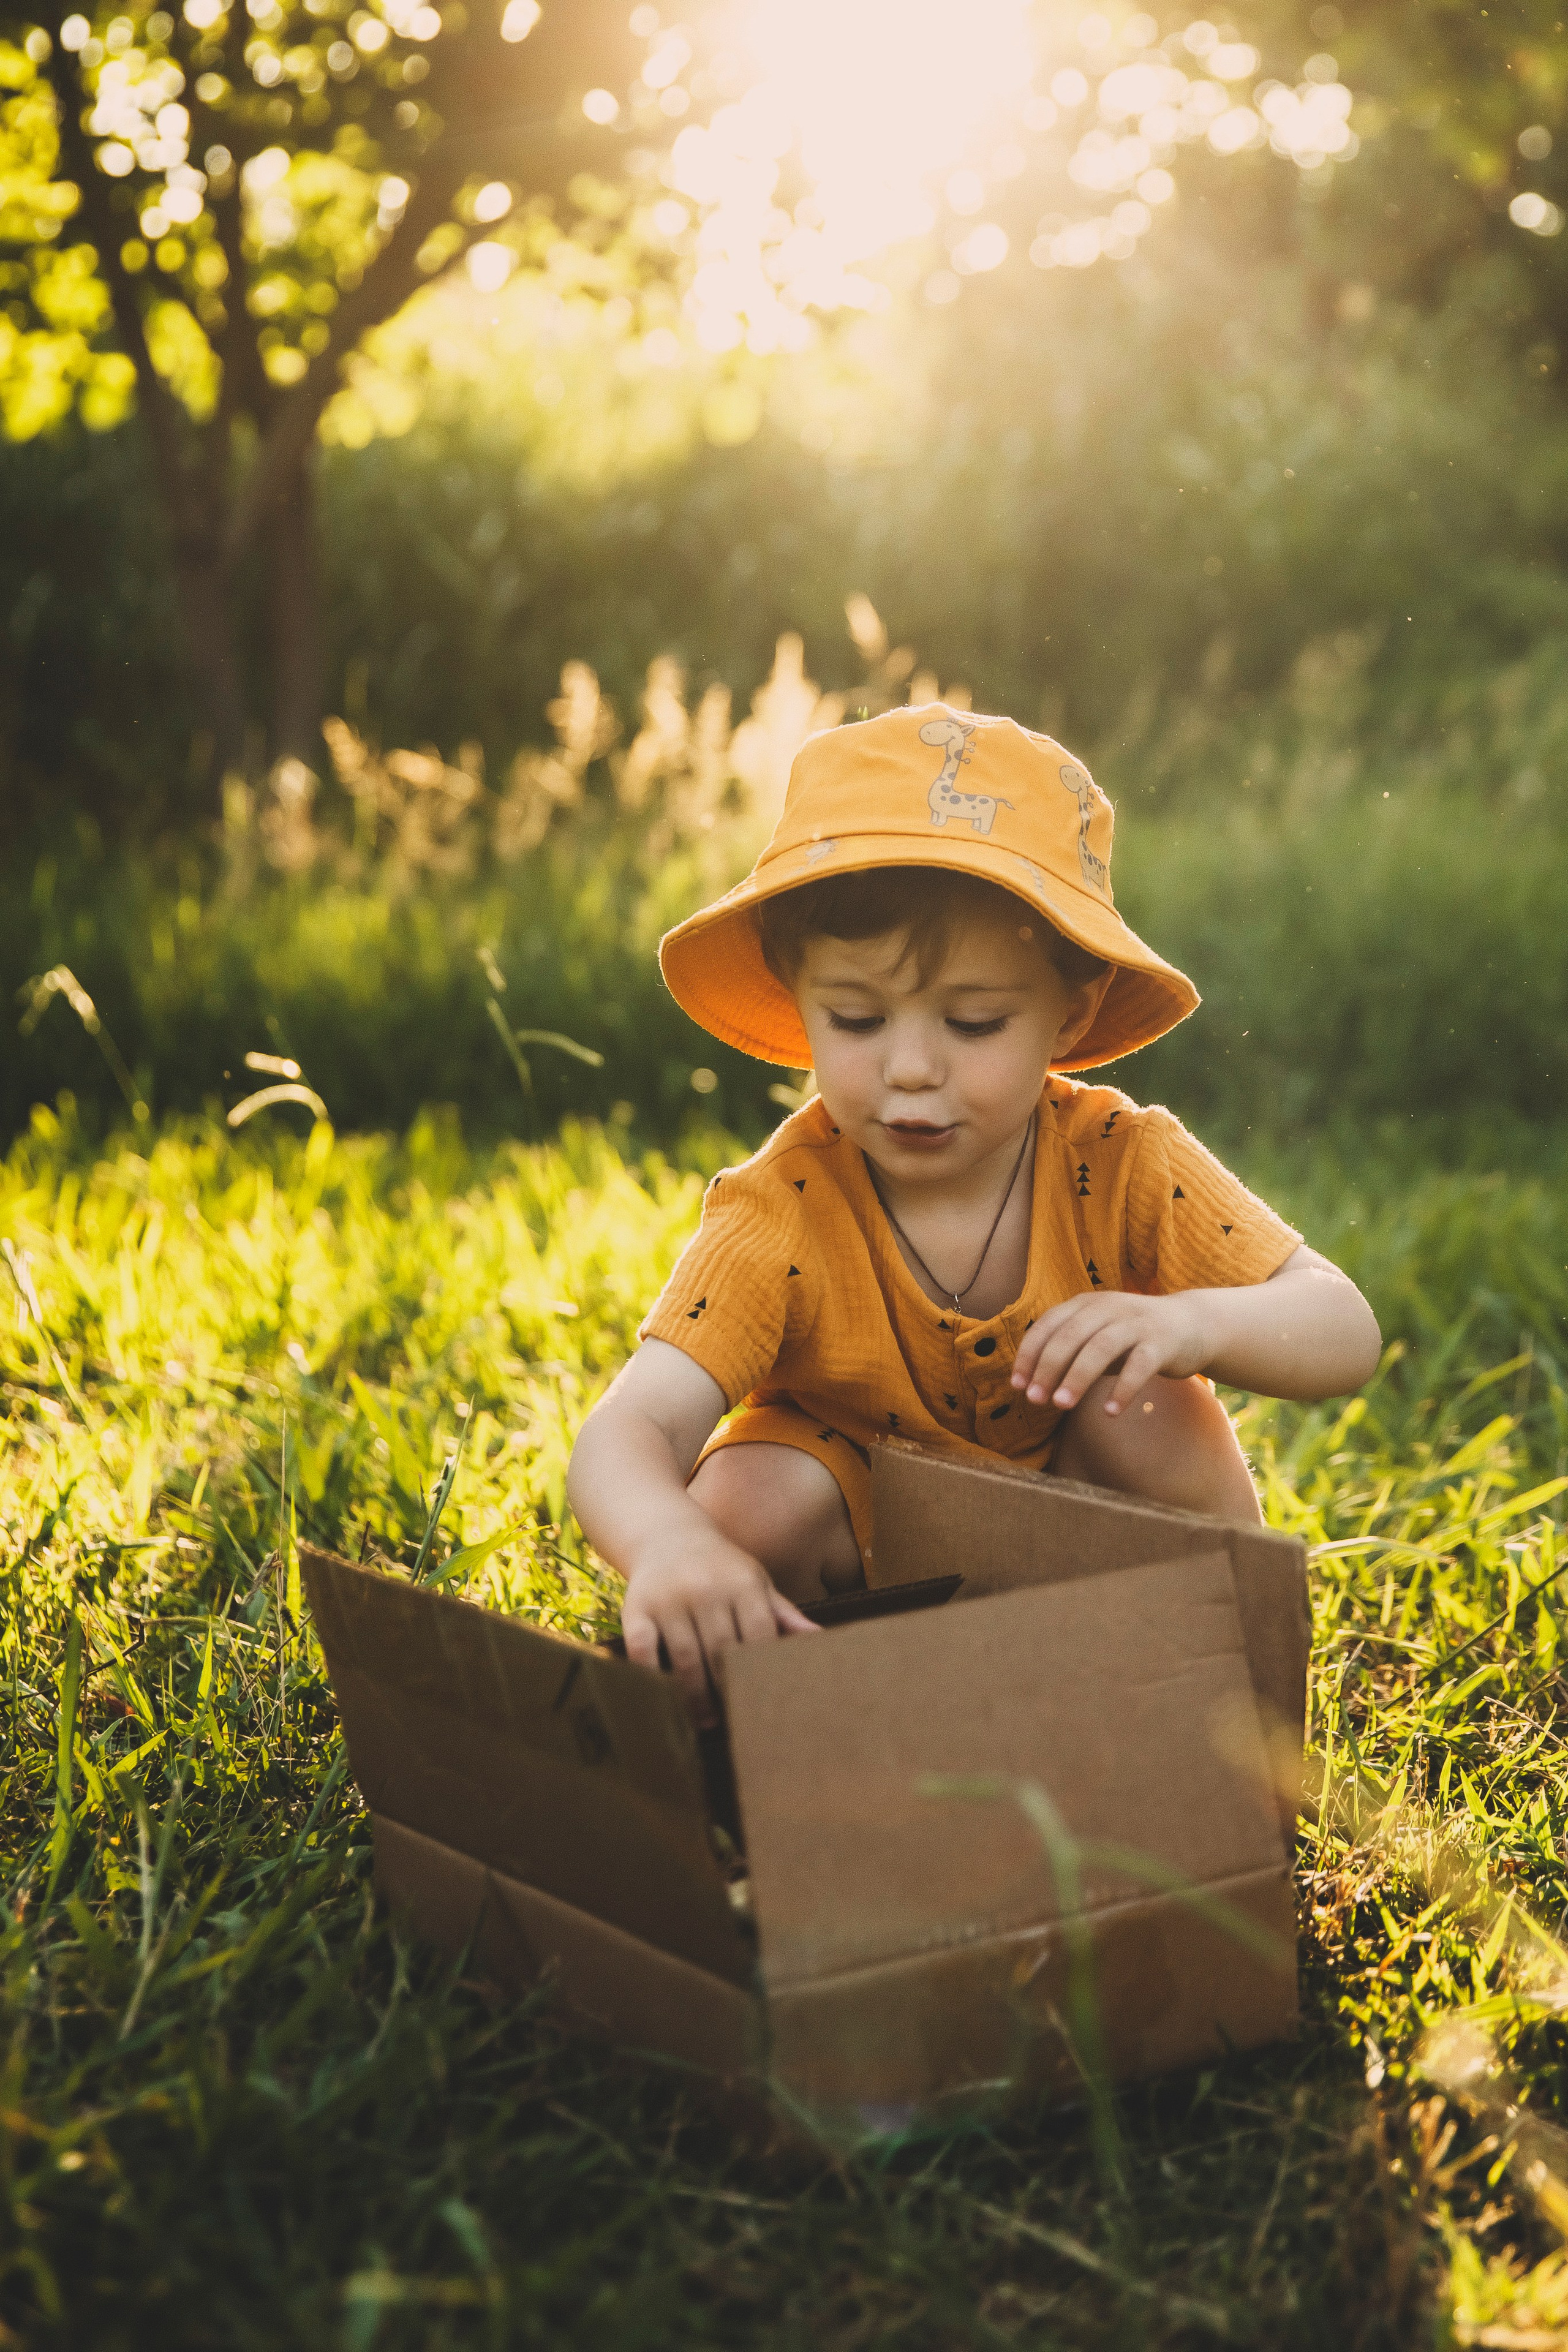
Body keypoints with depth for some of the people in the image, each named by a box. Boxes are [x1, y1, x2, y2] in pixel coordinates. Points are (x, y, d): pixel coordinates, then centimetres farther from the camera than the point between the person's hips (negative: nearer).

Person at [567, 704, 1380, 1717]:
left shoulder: (1122, 1166, -22)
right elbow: (630, 1431, -38)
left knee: (1131, 1394, -27)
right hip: (859, 1553, -1)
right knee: (750, 1499, -29)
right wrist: (669, 1543, -63)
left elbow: (1347, 1335, -22)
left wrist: (1196, 1324, -46)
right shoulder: (780, 1215, -27)